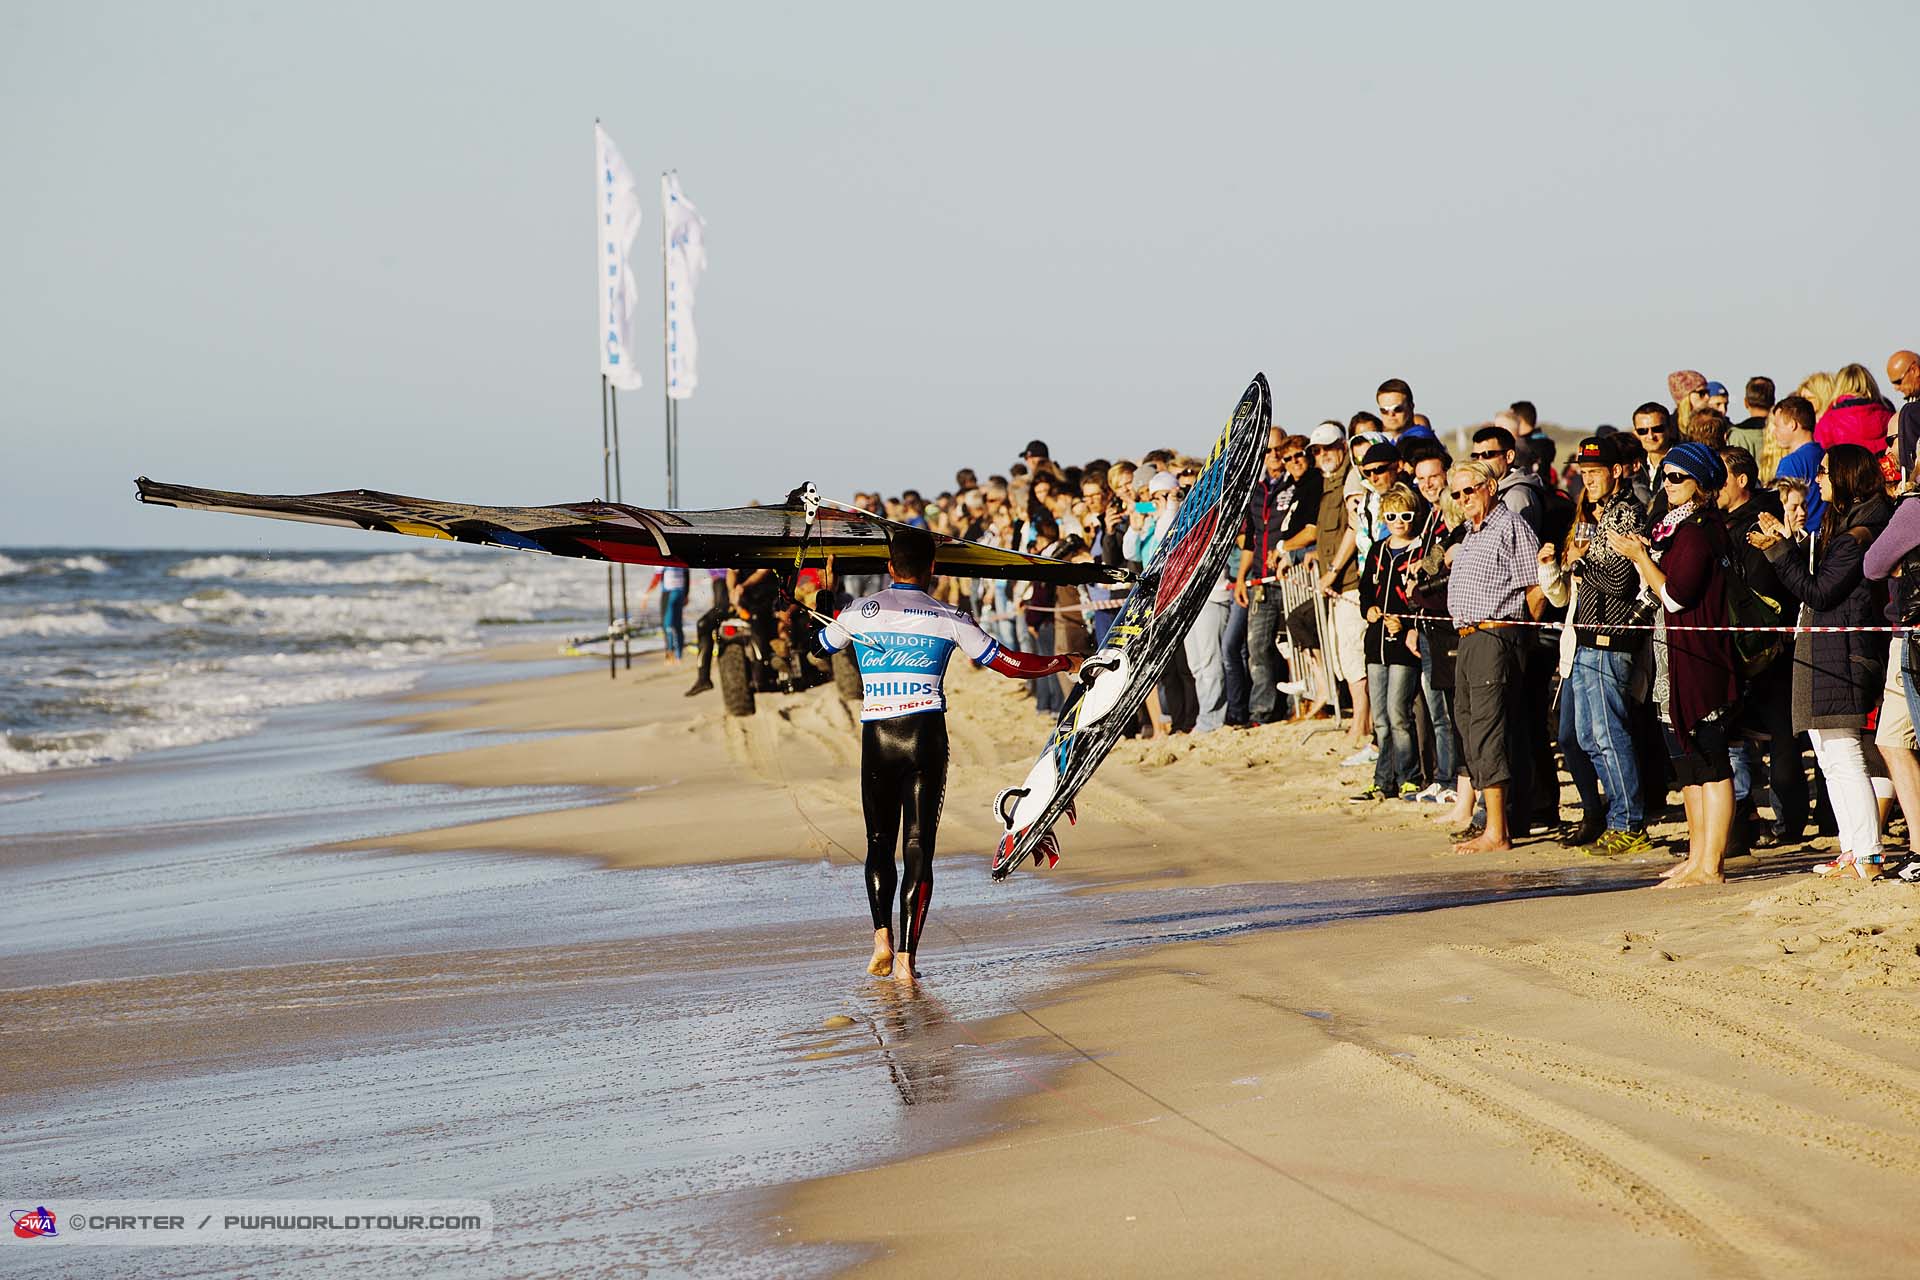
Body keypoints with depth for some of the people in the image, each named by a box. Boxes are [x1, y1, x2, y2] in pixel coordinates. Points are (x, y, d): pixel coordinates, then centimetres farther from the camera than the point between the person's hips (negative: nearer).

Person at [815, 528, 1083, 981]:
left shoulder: (858, 612, 5)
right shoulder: (949, 619, 3)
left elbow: (820, 645, 25)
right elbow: (1010, 664, 6)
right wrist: (1065, 663, 22)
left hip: (876, 736, 1)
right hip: (926, 735, -1)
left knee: (879, 842, 16)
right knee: (918, 847, 1)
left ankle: (882, 935, -5)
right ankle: (906, 959, -7)